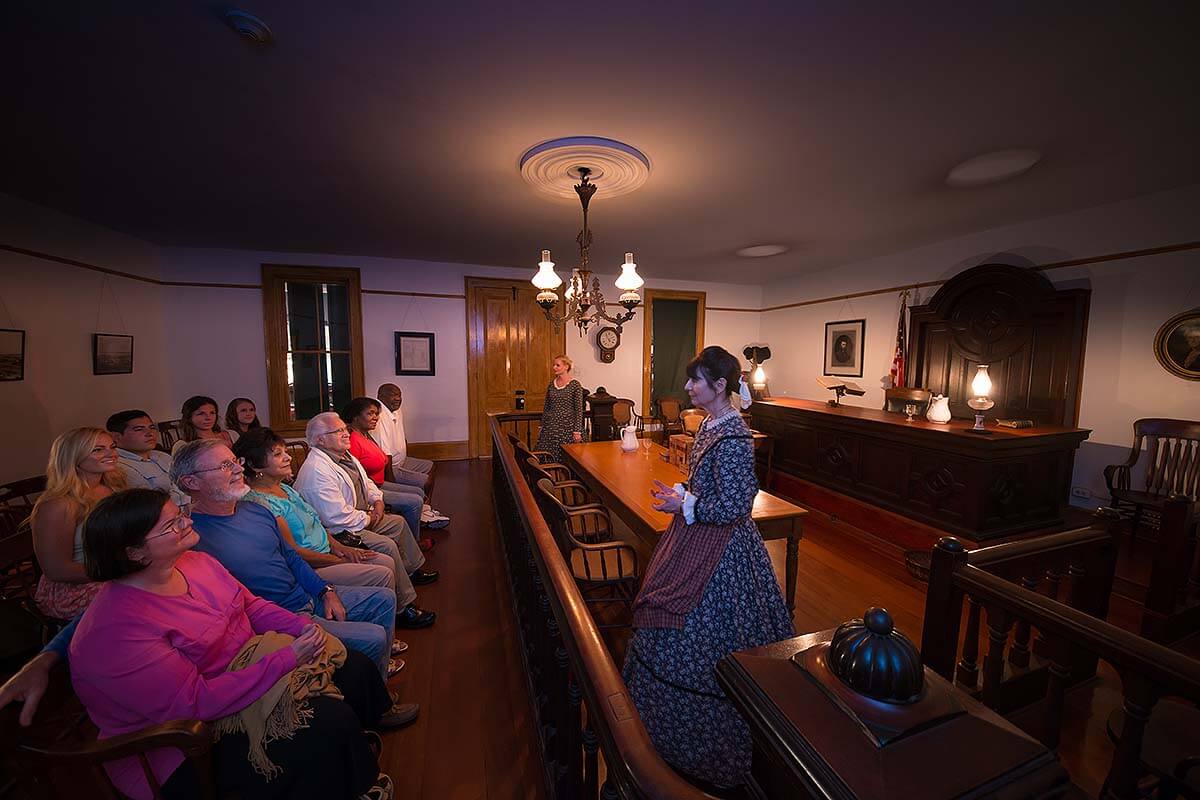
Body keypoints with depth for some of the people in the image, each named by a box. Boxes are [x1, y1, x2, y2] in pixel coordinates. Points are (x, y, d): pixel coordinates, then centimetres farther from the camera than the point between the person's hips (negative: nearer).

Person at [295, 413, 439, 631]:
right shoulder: (317, 470, -26)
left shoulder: (344, 455, 6)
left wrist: (377, 500, 2)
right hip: (338, 532, -11)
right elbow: (337, 516, -29)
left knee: (399, 522, 17)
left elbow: (366, 482, 20)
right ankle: (403, 609, -13)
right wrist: (368, 519, -15)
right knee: (387, 546, -23)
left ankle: (413, 570, 35)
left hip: (361, 518, 11)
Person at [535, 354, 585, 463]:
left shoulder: (575, 385, -6)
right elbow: (546, 407, 15)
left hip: (568, 426, -4)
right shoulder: (551, 384, 9)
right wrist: (542, 427, 14)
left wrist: (577, 431, -13)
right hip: (551, 426, 5)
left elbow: (579, 409, -8)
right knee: (549, 459, 2)